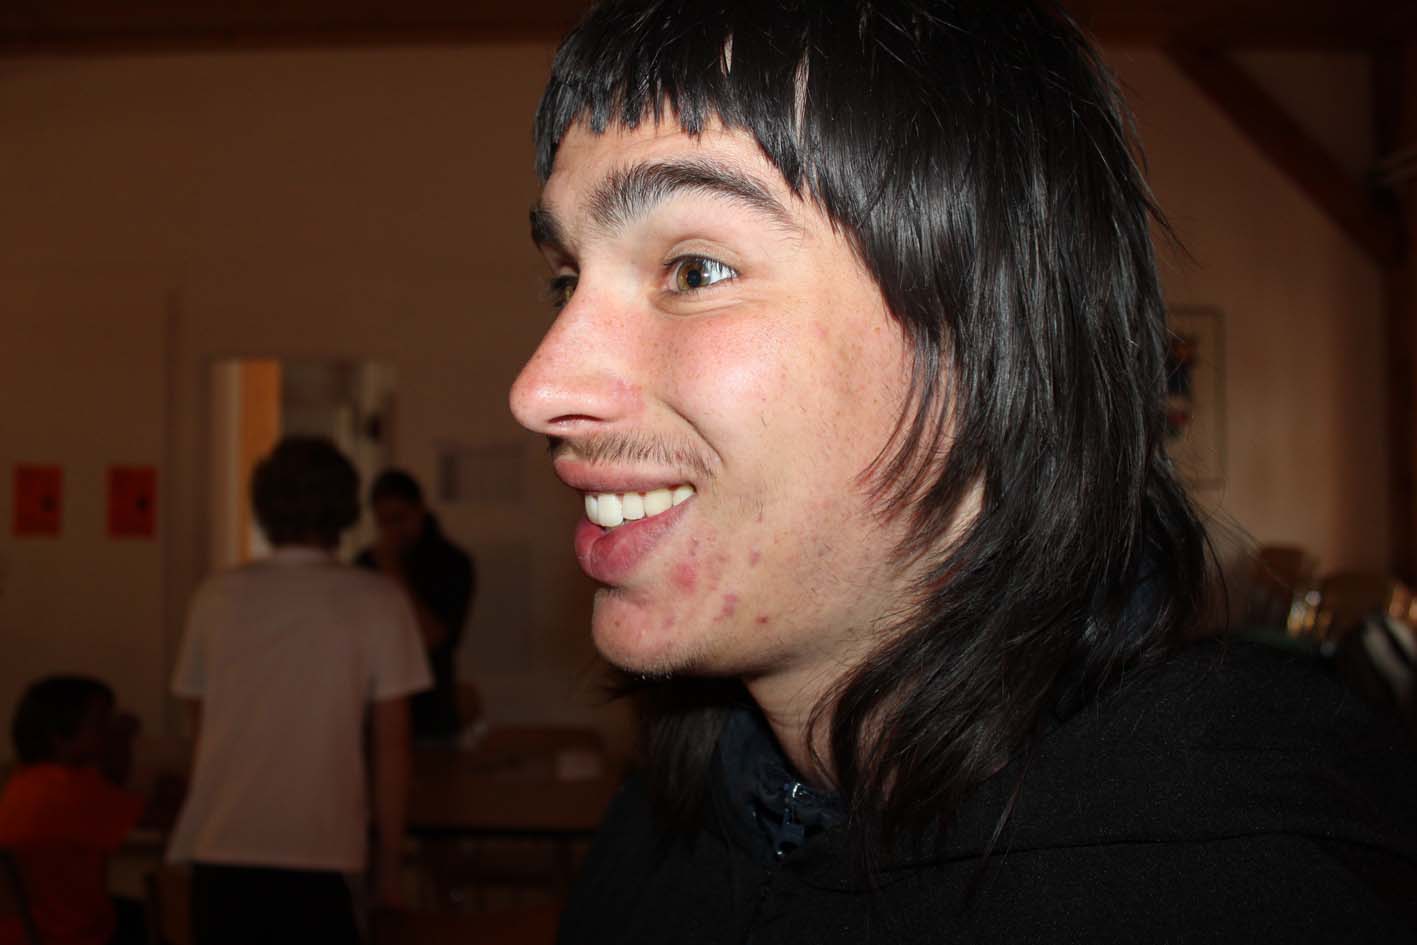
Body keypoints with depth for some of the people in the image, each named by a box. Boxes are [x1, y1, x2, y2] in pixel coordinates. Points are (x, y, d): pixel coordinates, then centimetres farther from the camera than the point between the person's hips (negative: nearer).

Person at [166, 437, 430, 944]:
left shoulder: (217, 596, 5)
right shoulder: (378, 602, -3)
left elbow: (201, 726, 14)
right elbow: (391, 744, -2)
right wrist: (389, 861, 6)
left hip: (219, 850, 3)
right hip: (319, 852, -3)